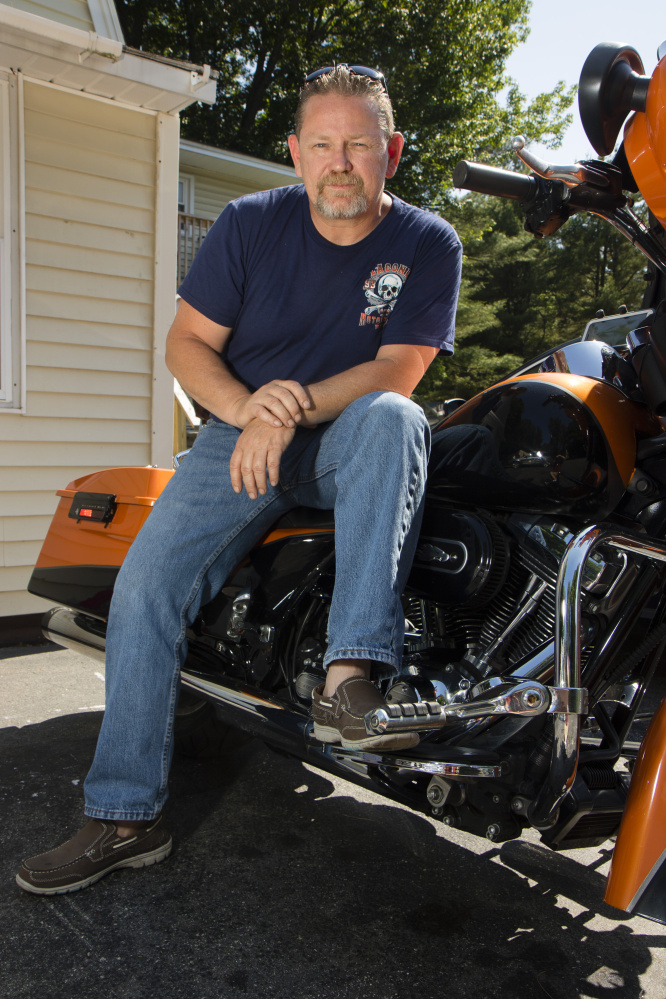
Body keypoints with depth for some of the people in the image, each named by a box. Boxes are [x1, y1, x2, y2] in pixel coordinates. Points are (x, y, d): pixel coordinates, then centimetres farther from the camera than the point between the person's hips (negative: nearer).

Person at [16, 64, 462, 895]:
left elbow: (396, 371, -12)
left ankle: (350, 675, -43)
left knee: (395, 418, -36)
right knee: (146, 583, -18)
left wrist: (293, 411, -27)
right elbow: (187, 342, 0)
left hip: (349, 448, -1)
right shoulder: (251, 222, 0)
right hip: (241, 434, 1)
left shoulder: (428, 245, -2)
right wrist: (246, 409, -21)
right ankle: (125, 816, -7)